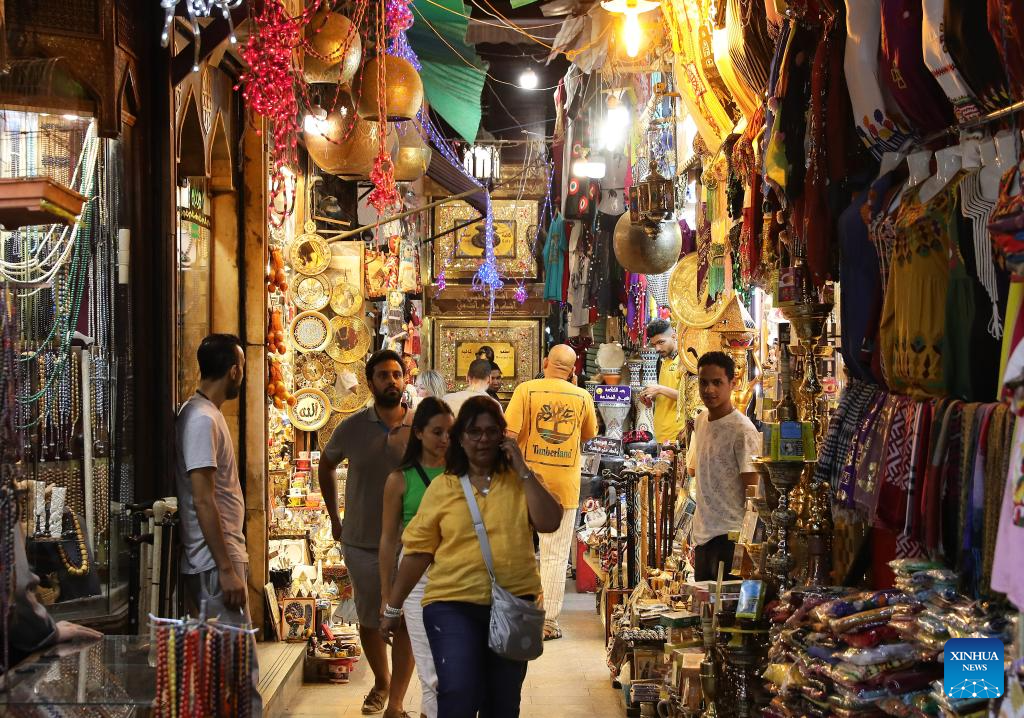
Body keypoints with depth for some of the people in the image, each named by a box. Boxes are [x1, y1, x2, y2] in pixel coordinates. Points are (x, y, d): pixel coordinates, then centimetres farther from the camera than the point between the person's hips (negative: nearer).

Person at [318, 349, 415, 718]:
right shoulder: (352, 427, -3)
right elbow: (326, 466, 14)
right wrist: (334, 519, 12)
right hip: (360, 544, 2)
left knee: (405, 622, -1)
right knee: (369, 621, 13)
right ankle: (381, 681, 37)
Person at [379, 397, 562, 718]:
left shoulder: (521, 480, 5)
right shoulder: (442, 487, 1)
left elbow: (549, 523, -10)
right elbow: (418, 550, 3)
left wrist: (522, 469, -10)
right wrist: (393, 608, 4)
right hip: (453, 605, -2)